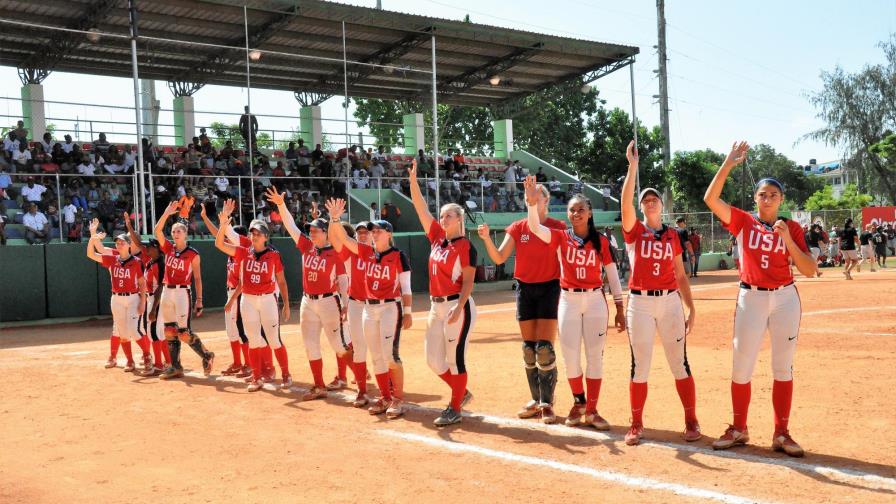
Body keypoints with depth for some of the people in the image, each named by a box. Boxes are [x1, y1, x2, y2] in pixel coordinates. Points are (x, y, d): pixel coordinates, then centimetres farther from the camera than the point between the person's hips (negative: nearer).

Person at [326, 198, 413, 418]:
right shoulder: (367, 252, 8)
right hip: (369, 309, 6)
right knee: (376, 357, 9)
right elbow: (343, 239, 0)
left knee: (390, 355, -13)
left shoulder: (398, 256, -6)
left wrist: (407, 312, -12)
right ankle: (385, 398, 19)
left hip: (391, 307, -6)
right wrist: (335, 219, -15)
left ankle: (398, 398, -2)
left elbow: (406, 287, -6)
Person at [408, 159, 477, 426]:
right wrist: (413, 180, 1)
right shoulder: (437, 237, 10)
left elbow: (468, 281, -12)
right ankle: (462, 392, 31)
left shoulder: (466, 246, -8)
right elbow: (421, 208, 9)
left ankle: (455, 409, 10)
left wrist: (458, 308, -23)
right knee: (434, 360, 10)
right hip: (436, 306, 7)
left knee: (455, 359, -2)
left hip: (458, 307, -7)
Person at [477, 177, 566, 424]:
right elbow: (499, 258, -2)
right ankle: (536, 400, 19)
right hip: (524, 289, 4)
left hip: (549, 288, -4)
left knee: (545, 349, -10)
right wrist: (486, 238, -17)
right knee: (528, 349, 7)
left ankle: (547, 404, -1)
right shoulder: (518, 227, 5)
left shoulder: (558, 227, -3)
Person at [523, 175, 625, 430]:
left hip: (595, 300, 0)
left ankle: (591, 411, 11)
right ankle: (579, 403, 26)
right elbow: (535, 227, -18)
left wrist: (620, 309, 0)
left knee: (595, 356, 1)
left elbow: (613, 276, 3)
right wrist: (532, 203, -35)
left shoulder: (601, 241, 0)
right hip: (568, 300, 1)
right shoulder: (561, 237, 0)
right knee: (570, 356, 4)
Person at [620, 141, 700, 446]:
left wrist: (691, 309, 5)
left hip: (670, 301, 2)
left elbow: (681, 275, 11)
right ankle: (636, 425, 13)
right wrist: (633, 165, -19)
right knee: (640, 365, 2)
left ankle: (691, 421, 14)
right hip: (640, 303, -1)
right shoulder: (633, 230, 3)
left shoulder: (673, 235, 10)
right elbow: (625, 203, -16)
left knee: (680, 363, 3)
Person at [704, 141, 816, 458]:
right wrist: (729, 163, -18)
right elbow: (710, 198, -14)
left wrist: (787, 239, -16)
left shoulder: (791, 228, 3)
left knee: (783, 368, 5)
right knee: (741, 367, 3)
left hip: (785, 298, 1)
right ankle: (738, 429, 17)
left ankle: (781, 434, 14)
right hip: (750, 298, -1)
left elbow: (809, 271, -5)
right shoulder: (743, 221, 1)